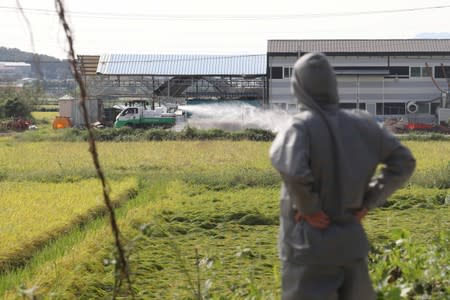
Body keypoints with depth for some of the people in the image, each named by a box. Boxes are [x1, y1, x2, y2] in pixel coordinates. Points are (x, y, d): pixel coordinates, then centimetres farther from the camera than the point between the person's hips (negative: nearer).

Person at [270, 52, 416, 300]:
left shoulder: (300, 126, -15)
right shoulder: (360, 124, 1)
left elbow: (293, 170, -35)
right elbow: (403, 162, 5)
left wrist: (308, 208, -17)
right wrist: (367, 202, 5)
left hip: (309, 245, -5)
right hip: (349, 242, 5)